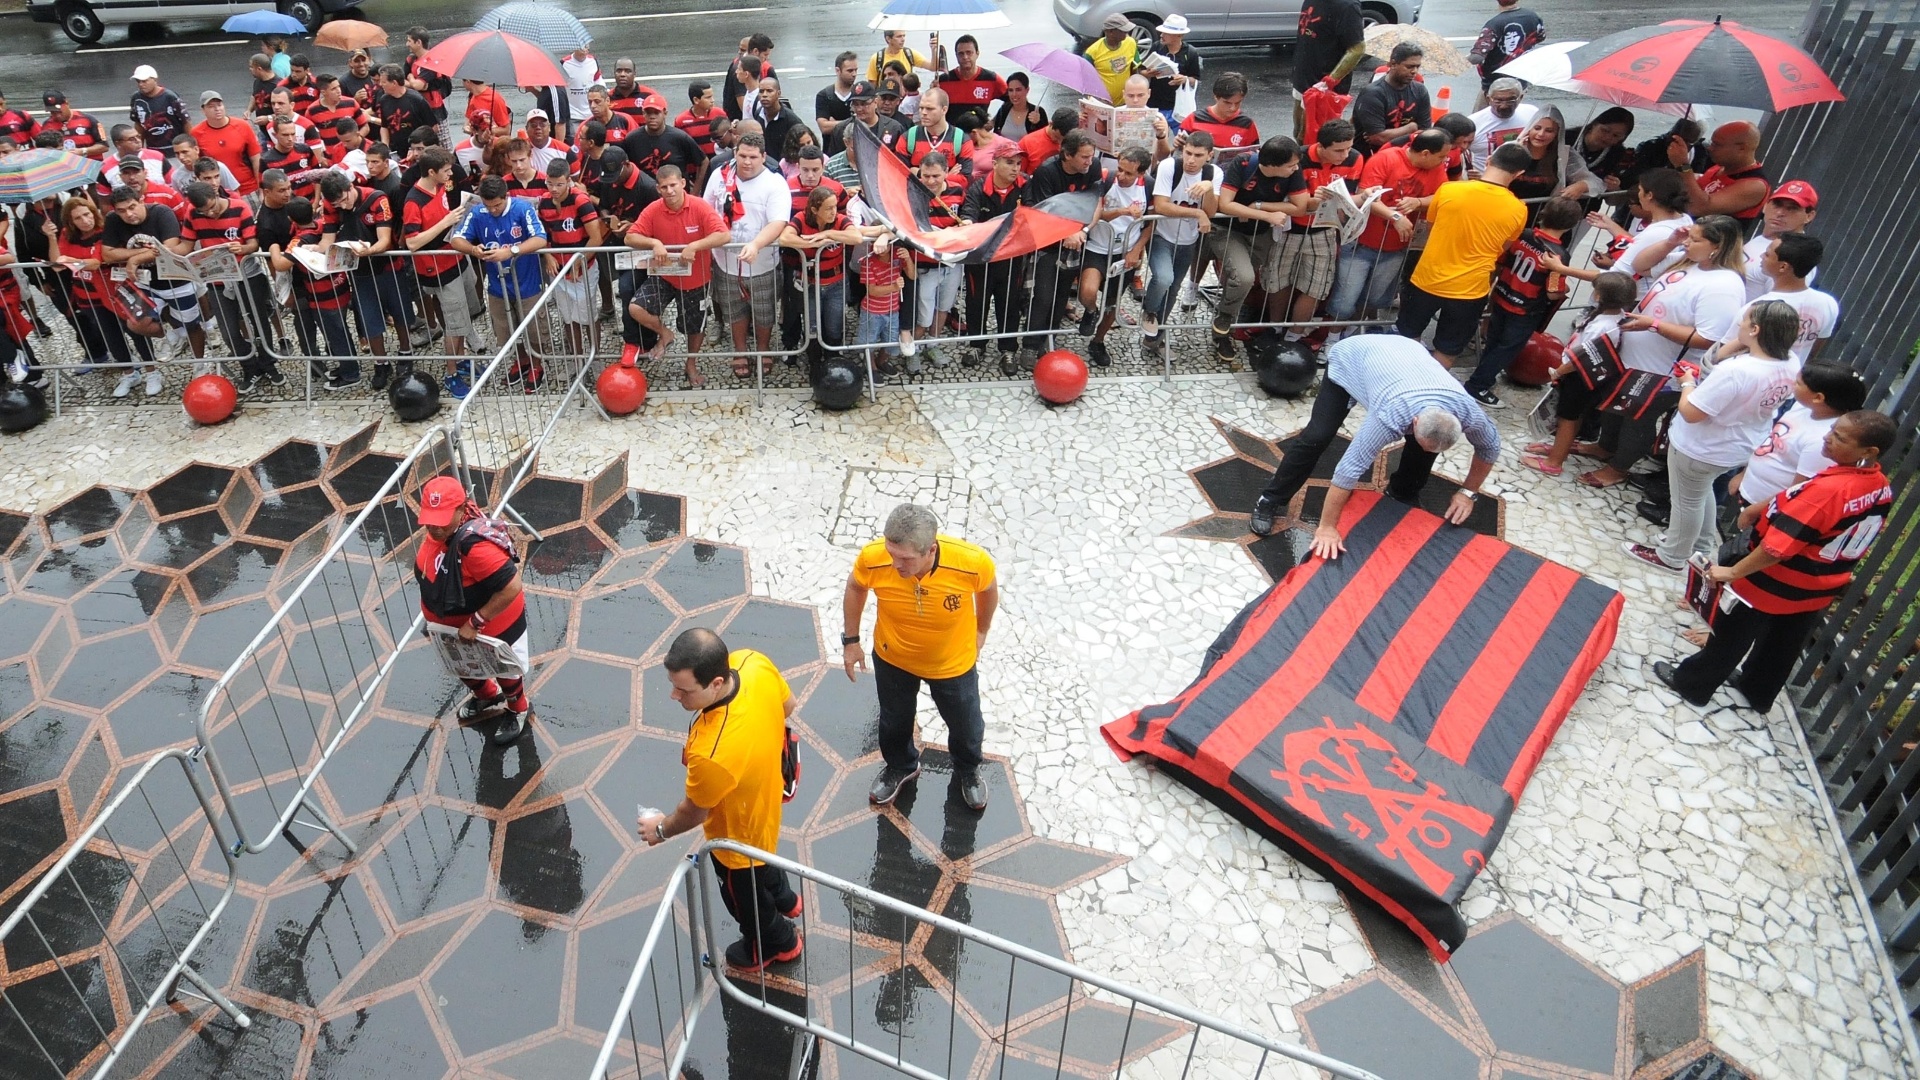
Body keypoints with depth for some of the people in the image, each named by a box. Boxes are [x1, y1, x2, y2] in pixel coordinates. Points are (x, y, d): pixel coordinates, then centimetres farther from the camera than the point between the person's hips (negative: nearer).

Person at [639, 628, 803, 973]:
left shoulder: (712, 753, -47)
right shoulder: (755, 663, -30)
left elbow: (694, 812, -24)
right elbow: (787, 706, -6)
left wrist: (662, 828, -2)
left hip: (739, 835, -6)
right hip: (765, 798, 6)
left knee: (744, 897, 28)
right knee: (760, 866, 38)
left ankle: (777, 942, 58)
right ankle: (783, 899, 68)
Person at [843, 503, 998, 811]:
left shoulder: (973, 562, -38)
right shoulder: (872, 559, -35)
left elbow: (988, 589, -12)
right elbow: (855, 587, -9)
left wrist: (981, 631, 5)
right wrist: (850, 640, -1)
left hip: (954, 663, -1)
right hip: (893, 658, 1)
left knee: (965, 725, 25)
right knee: (894, 721, 28)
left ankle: (967, 771, 59)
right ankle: (901, 766, 61)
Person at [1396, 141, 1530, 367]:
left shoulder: (1448, 190, -12)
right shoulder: (1518, 211, -10)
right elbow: (1502, 249, 6)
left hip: (1427, 280, 1)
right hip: (1470, 291, 0)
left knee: (1408, 337, 24)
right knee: (1446, 353, 16)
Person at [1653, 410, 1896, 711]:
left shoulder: (1827, 490, -34)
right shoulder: (1881, 487, -7)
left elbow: (1777, 547, -31)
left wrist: (1733, 572, -19)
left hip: (1775, 582, -7)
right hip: (1818, 588, 7)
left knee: (1731, 637, 13)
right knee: (1783, 644, 26)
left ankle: (1691, 684, 30)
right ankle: (1757, 692, 45)